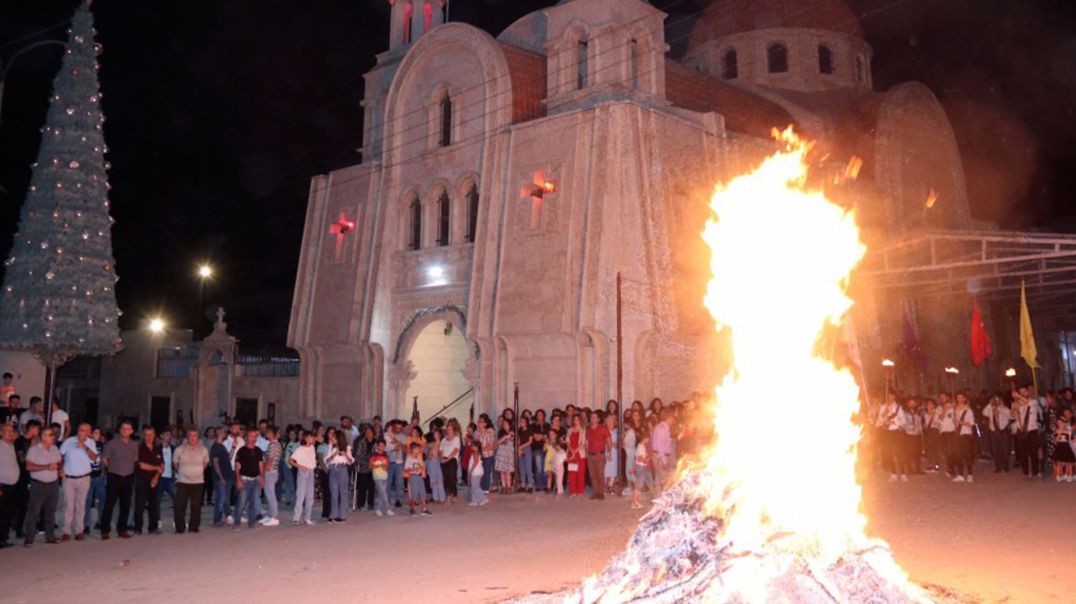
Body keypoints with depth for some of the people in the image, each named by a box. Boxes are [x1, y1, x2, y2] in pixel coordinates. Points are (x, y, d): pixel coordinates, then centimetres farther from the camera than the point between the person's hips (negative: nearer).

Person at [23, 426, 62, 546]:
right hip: (38, 484, -5)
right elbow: (29, 466, -14)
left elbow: (60, 462, 21)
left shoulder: (55, 449, 9)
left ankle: (50, 536, 17)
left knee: (51, 510, 10)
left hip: (53, 484, 5)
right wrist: (46, 467, -22)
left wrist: (61, 469, -1)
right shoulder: (34, 449, -7)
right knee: (33, 511, -4)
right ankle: (29, 538, 1)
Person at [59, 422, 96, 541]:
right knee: (69, 505, 1)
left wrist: (85, 447, -24)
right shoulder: (69, 441, -5)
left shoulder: (91, 443, -2)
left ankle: (79, 531, 11)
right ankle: (66, 532, 5)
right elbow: (59, 455, 4)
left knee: (80, 505, 6)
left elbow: (94, 458, -12)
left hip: (84, 478, 1)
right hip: (69, 478, -1)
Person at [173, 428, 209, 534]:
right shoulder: (180, 449, -5)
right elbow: (175, 463, 9)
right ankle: (180, 528, 7)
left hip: (198, 482, 1)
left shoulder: (203, 450, -1)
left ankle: (194, 527, 16)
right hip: (182, 482, -1)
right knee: (179, 506, -6)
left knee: (196, 507, 4)